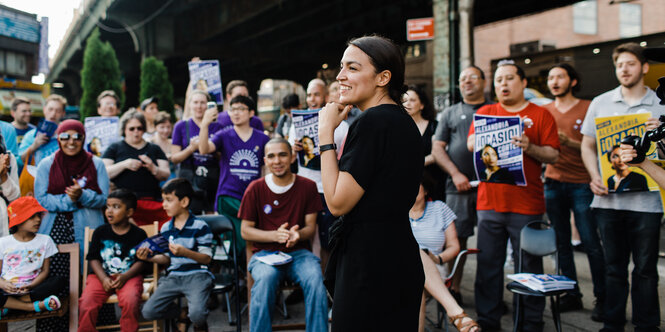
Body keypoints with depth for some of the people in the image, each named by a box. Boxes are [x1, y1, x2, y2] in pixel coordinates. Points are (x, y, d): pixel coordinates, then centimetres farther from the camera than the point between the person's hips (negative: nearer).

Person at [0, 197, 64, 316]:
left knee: (59, 280, -28)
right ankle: (33, 306, -27)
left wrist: (30, 286, -14)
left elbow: (45, 270, 4)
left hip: (32, 288, 2)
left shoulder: (45, 240, 8)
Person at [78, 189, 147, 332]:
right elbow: (94, 259, 5)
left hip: (129, 276, -2)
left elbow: (141, 261, 0)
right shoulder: (100, 232, 7)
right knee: (86, 303, -23)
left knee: (130, 301, -31)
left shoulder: (139, 234, 2)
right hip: (102, 276, 2)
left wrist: (125, 277, -16)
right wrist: (103, 279, -11)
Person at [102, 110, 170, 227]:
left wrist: (152, 168, -10)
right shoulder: (114, 148, 16)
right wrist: (124, 165, -11)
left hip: (153, 201, 2)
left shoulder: (154, 149, 21)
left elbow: (166, 175, 11)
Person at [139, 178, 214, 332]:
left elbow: (207, 258, -9)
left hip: (197, 275, -5)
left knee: (196, 315, -28)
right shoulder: (166, 228, 12)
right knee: (148, 312, -11)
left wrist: (185, 252, -25)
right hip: (173, 277, 6)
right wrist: (150, 257, -3)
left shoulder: (200, 226, -7)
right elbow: (167, 258, 16)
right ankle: (182, 314, 15)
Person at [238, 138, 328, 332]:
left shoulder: (307, 187, 3)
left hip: (298, 252, 1)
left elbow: (311, 227, 6)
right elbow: (245, 231, 3)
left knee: (315, 279, -31)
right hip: (264, 253, 0)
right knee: (265, 278, -35)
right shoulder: (255, 189, 1)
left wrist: (298, 234, -18)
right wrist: (275, 235, -15)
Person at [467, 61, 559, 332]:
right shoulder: (485, 112, 14)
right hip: (489, 202, 3)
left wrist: (529, 147, -19)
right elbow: (471, 144, 1)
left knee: (529, 266, 2)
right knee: (488, 263, 6)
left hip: (527, 205, -2)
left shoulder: (541, 115, 6)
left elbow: (553, 155, -1)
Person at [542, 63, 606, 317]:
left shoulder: (589, 108, 3)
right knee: (562, 243, 6)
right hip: (553, 184, 3)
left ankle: (602, 298, 5)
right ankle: (571, 294, 15)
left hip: (582, 184, -3)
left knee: (591, 243, -5)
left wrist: (570, 142, -18)